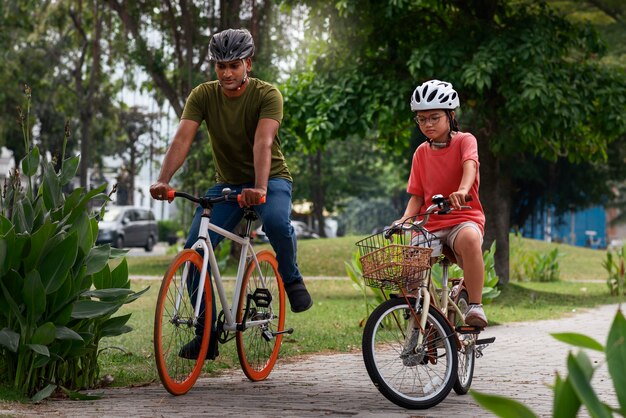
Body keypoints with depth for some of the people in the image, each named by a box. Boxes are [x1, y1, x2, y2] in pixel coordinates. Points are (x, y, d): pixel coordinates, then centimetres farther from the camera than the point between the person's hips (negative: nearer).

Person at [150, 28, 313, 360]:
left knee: (276, 221, -38)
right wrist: (163, 180, -38)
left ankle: (291, 278, -6)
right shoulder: (203, 95, -8)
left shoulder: (267, 95, -17)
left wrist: (260, 188, -49)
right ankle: (206, 334, -3)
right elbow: (182, 139, -21)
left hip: (271, 179, -3)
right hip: (227, 182, 3)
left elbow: (263, 143, -33)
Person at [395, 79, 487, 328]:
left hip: (464, 218, -4)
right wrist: (405, 219, -10)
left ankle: (475, 306, -31)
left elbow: (469, 165, -22)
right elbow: (417, 196, 11)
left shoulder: (464, 141, 0)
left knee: (469, 238, -41)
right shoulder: (421, 153, 12)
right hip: (431, 223, 4)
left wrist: (462, 191, -44)